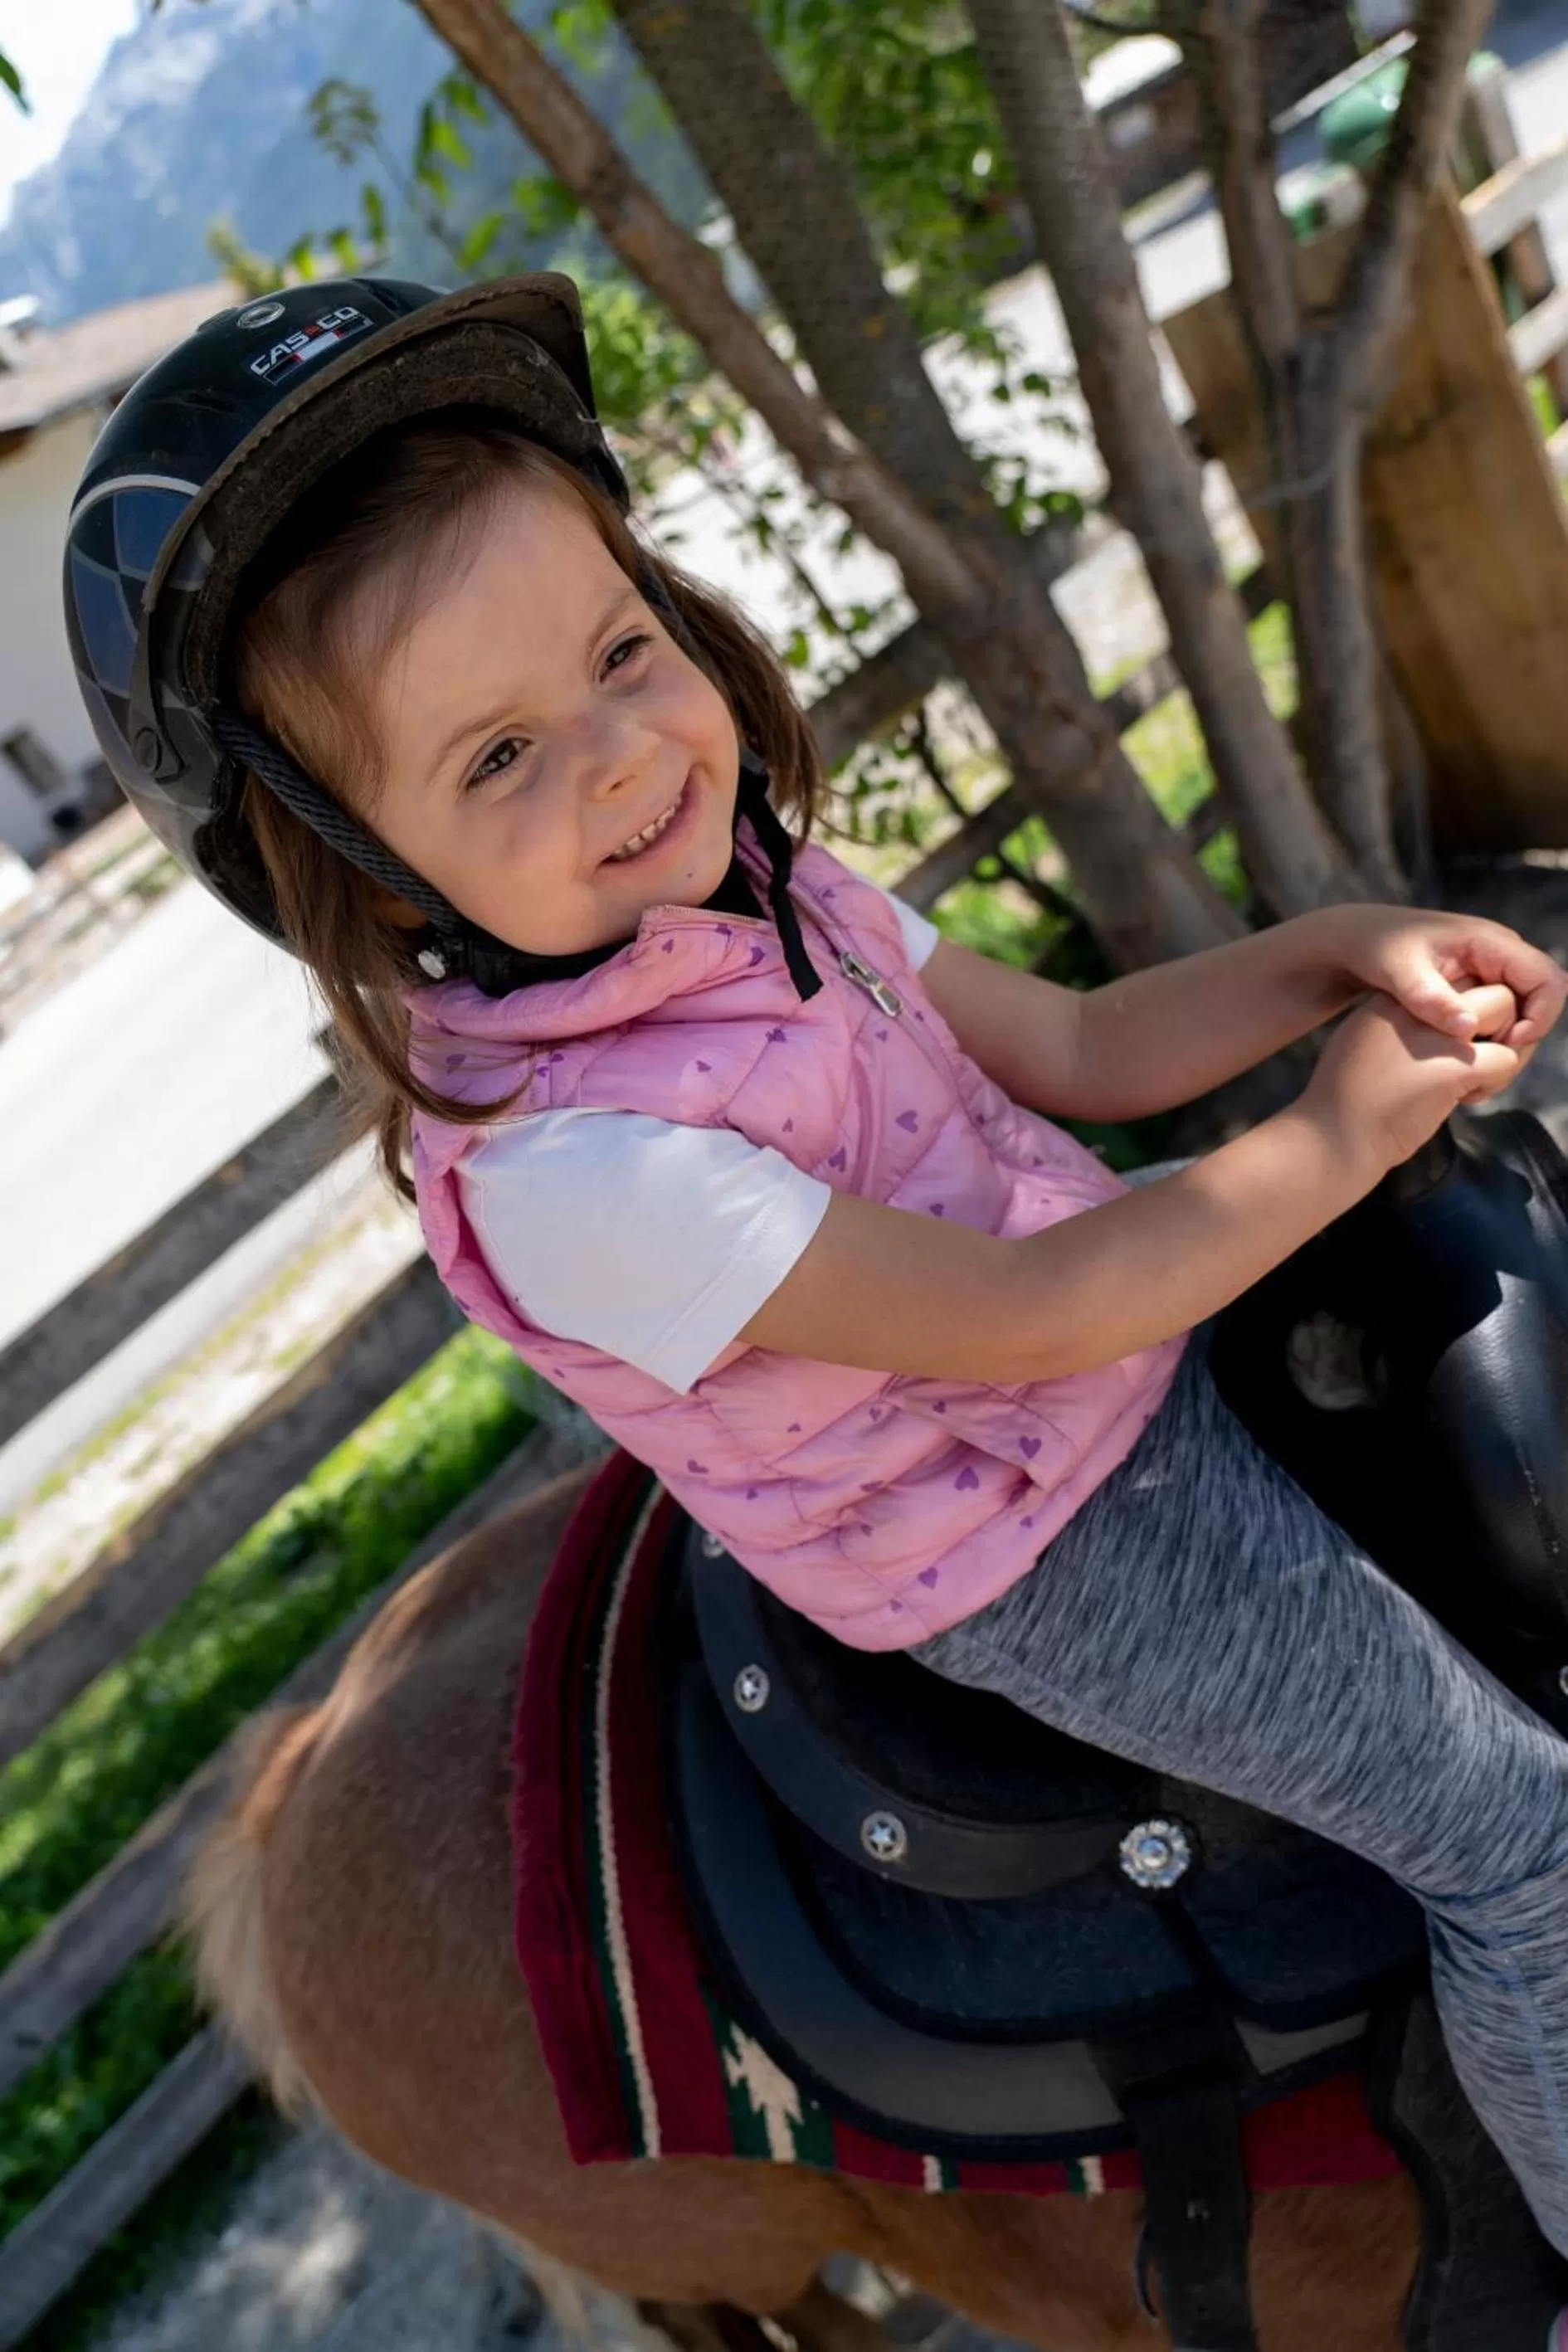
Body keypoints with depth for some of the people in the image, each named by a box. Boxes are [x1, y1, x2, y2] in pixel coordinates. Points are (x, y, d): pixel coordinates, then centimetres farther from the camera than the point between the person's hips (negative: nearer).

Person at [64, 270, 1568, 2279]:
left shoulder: (745, 883, -6)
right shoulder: (561, 1159, -33)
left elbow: (1079, 1050, 2)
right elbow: (1021, 1314, -28)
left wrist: (1334, 952, -13)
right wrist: (1336, 1138, -17)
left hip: (1142, 1365, 8)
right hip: (1058, 1552, -8)